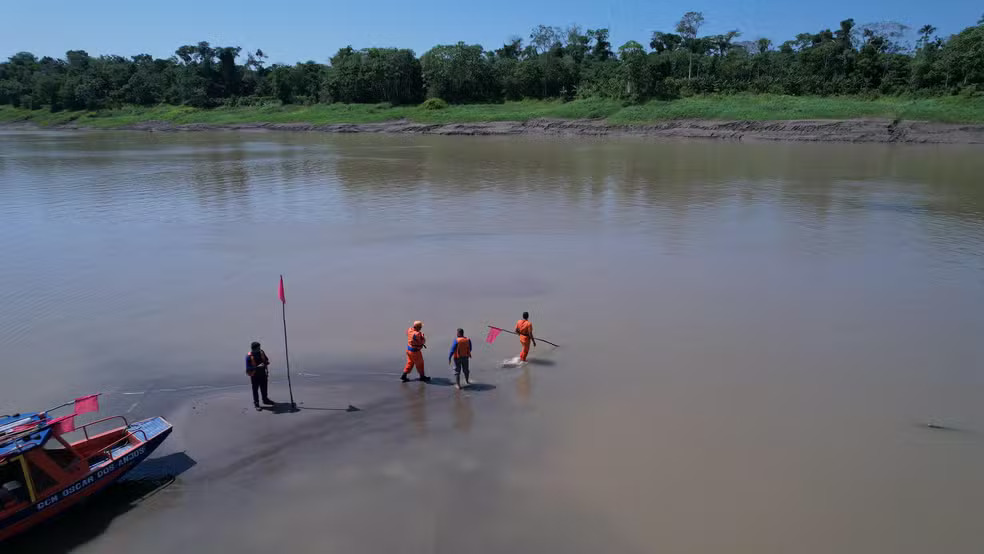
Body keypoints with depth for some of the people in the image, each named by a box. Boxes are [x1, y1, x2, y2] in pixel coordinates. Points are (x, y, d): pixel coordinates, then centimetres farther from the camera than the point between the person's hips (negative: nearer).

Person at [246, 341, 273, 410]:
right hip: (254, 375, -5)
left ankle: (265, 399, 39)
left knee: (264, 387, 20)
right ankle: (256, 403, 22)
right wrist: (257, 367, -33)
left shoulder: (261, 352, -5)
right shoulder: (249, 356, -21)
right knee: (255, 389, 8)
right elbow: (248, 368, -22)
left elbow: (266, 360, 10)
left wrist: (266, 363, -13)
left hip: (263, 374, 5)